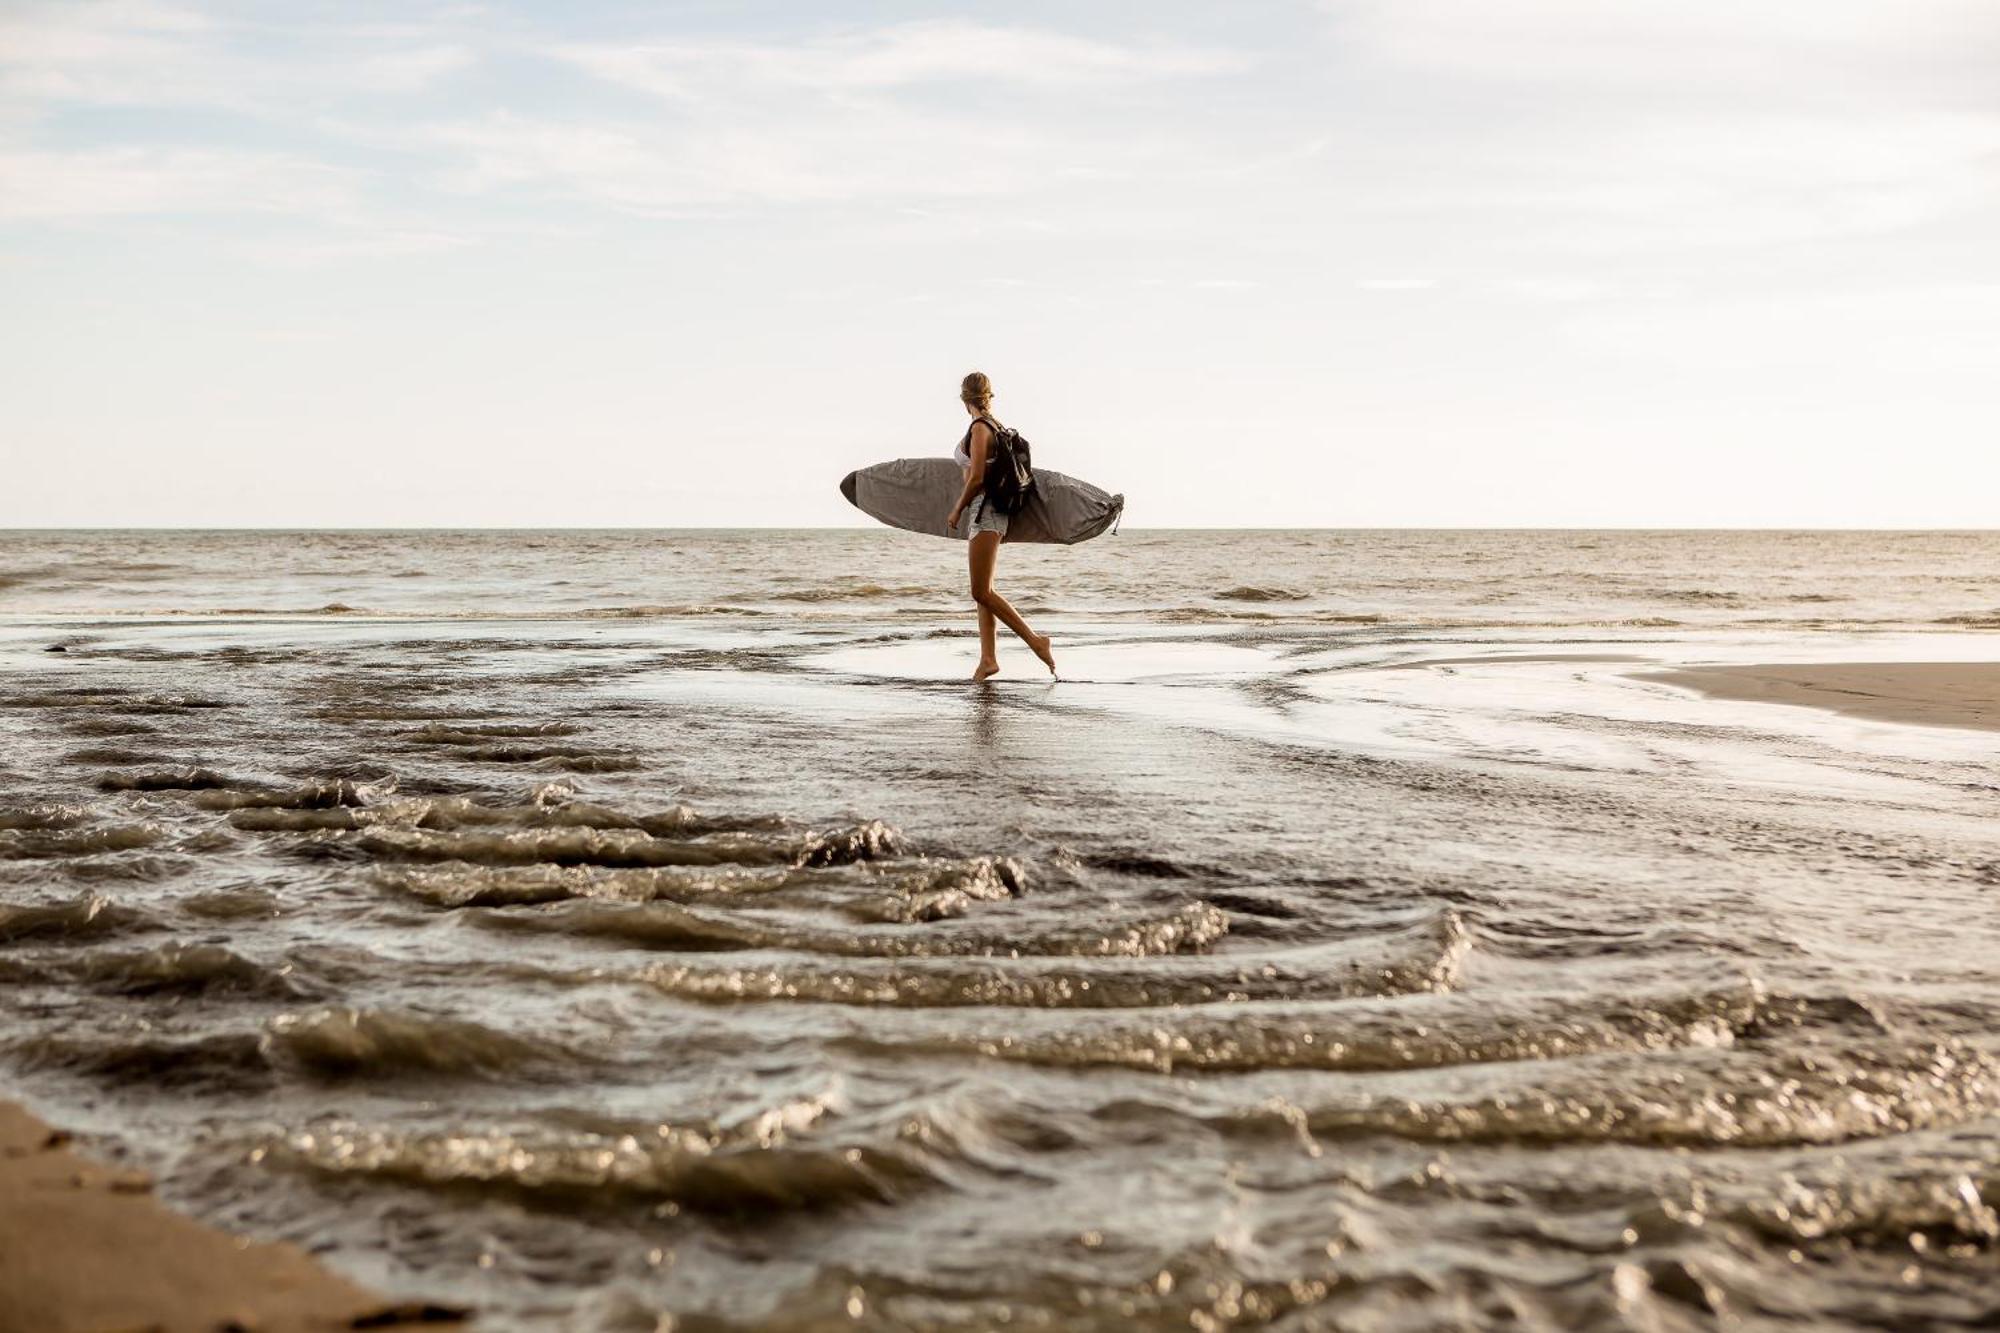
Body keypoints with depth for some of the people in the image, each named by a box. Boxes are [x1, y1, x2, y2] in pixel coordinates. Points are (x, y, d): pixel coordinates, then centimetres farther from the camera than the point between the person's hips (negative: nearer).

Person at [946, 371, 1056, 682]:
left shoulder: (979, 428, -15)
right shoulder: (994, 425, 11)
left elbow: (977, 477, -19)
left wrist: (957, 511, -7)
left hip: (984, 511, -10)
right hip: (986, 513, 10)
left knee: (981, 592, -10)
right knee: (983, 591, 8)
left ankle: (1035, 640, -10)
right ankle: (988, 658, 7)